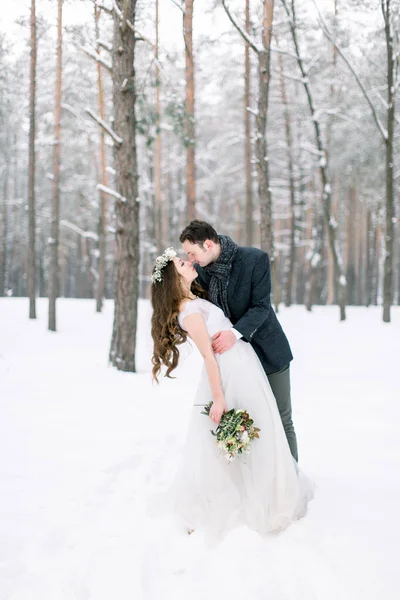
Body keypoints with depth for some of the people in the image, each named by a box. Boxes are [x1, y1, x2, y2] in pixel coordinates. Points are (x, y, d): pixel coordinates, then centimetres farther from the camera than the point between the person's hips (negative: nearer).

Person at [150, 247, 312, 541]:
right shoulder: (189, 312, -18)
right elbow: (208, 354, -21)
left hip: (244, 370, 9)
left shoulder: (195, 300, 10)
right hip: (233, 375, -9)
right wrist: (218, 399, -21)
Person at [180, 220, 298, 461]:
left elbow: (261, 306, -20)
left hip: (268, 353, -3)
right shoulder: (200, 269, -5)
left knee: (282, 421, 7)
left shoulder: (255, 259, -17)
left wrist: (236, 333, -34)